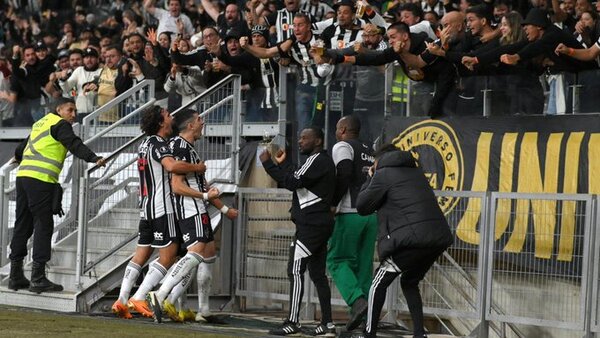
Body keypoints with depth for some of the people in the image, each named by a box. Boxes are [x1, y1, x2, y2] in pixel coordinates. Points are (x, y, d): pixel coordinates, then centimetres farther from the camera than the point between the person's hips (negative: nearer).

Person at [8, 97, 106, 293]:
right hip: (41, 180, -9)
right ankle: (38, 279, -9)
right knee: (43, 226, -7)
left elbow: (21, 149, 40)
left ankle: (16, 276, 16)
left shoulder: (40, 123, 26)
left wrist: (19, 157, 62)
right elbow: (74, 144, -19)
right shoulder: (60, 124, 0)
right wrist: (94, 158, -31)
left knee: (23, 225, 12)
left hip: (23, 176, 9)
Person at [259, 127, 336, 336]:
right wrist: (282, 164, 18)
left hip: (310, 225, -10)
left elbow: (293, 182, -18)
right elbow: (298, 183, 22)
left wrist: (268, 163, -13)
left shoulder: (317, 160, -11)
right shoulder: (323, 161, 21)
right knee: (318, 273, 10)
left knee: (295, 270, -12)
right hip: (320, 224, 10)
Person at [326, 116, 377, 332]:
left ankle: (357, 300, -20)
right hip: (371, 214, 7)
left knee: (337, 260, 0)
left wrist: (333, 203, -9)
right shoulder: (368, 151, 22)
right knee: (363, 264, 9)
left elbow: (344, 175, -17)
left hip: (350, 214, -7)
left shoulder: (342, 147, -3)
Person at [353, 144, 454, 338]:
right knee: (410, 283, 24)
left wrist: (370, 180, 25)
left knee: (379, 284, 8)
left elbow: (362, 207, 11)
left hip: (413, 239, -7)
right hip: (439, 237, 7)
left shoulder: (383, 174, 6)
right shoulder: (416, 172, 26)